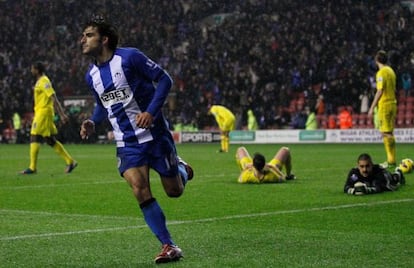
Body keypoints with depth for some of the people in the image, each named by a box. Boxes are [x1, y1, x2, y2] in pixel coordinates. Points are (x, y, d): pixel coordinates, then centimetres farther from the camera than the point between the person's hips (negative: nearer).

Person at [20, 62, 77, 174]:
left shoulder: (44, 81, -12)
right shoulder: (40, 81, 17)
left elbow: (54, 98, -18)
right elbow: (53, 99, 23)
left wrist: (62, 114, -22)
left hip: (43, 112, -10)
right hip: (40, 113, 10)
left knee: (34, 138, -8)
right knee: (50, 140, 10)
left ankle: (32, 167, -7)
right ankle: (70, 162, 11)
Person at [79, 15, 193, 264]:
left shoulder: (130, 57, -14)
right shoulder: (92, 75, 5)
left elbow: (164, 79, -12)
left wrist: (151, 112, -22)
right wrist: (93, 123, 2)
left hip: (155, 135, -4)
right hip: (127, 143, 4)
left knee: (174, 191, 4)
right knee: (140, 190, -17)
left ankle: (181, 169, 42)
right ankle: (169, 246, -8)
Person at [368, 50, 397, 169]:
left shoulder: (381, 73, -13)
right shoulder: (391, 71, 13)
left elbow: (380, 91, -18)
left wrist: (372, 107, -15)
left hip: (384, 105, -9)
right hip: (392, 103, 9)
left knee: (386, 133, -7)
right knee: (389, 133, 12)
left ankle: (391, 160, -9)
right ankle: (391, 159, 14)